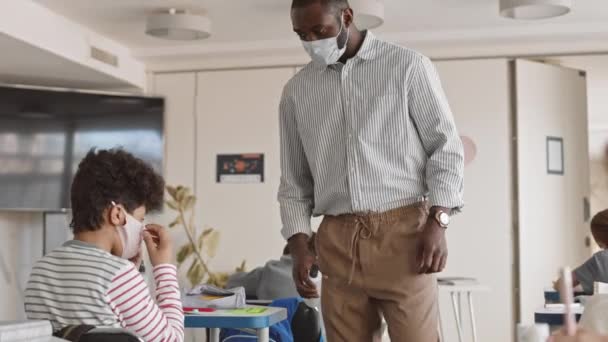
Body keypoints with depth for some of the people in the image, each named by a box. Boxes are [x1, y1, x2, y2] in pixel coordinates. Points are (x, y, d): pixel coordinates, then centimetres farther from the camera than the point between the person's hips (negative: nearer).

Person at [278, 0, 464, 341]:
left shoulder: (408, 66, 2)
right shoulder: (296, 91, 12)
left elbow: (446, 146, 1)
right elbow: (294, 179, 15)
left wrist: (437, 222, -10)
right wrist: (299, 245, 3)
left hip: (402, 230, -3)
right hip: (337, 240, 3)